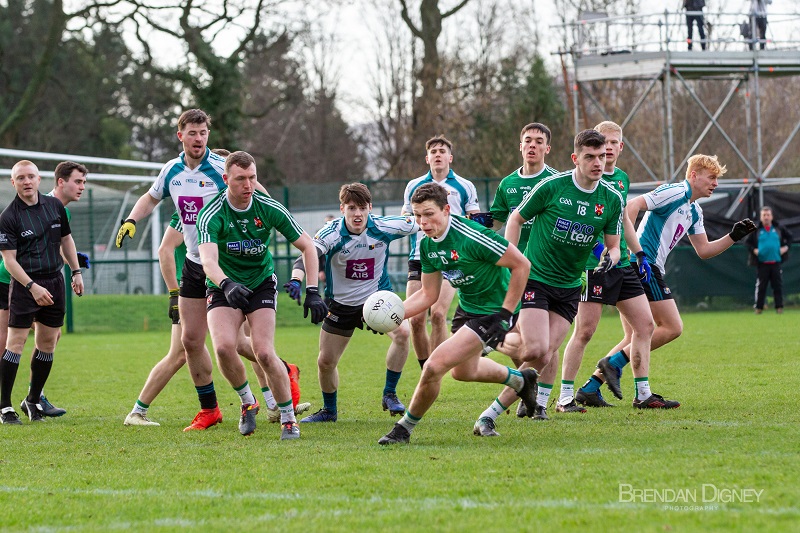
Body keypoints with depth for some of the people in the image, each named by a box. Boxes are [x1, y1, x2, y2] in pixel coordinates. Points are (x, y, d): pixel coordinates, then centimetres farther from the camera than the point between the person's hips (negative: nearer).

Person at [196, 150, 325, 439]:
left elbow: (307, 245, -6)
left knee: (264, 352, -18)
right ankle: (247, 401, 3)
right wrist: (227, 285, -57)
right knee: (224, 346, -25)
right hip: (224, 287, 0)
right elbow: (208, 260, -36)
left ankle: (288, 418, -1)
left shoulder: (269, 208, -14)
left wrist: (312, 291, -16)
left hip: (261, 283, 1)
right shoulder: (211, 215, -20)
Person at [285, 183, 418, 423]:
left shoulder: (384, 228, -16)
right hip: (341, 303, 0)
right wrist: (296, 279, -52)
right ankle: (329, 410, 35)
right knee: (325, 362, 6)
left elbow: (421, 224, -3)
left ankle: (389, 395, -11)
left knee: (402, 333, -29)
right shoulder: (332, 233, -20)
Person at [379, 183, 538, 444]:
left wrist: (506, 312, -22)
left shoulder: (472, 237, -29)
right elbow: (428, 295, 7)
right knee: (463, 371, 30)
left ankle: (405, 428, 2)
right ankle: (520, 380, 55)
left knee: (435, 365, -19)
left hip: (493, 312, -9)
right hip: (467, 307, 9)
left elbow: (522, 265, -23)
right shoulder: (427, 245, -4)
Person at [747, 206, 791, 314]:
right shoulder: (756, 230, 4)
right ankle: (759, 308, 6)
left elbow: (789, 237, 18)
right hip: (762, 263, -1)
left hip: (776, 262, 1)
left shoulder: (779, 229, 7)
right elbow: (748, 242, 11)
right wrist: (753, 250, -5)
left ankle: (779, 307, 5)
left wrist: (786, 247, 4)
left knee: (778, 285, 1)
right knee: (761, 286, -1)